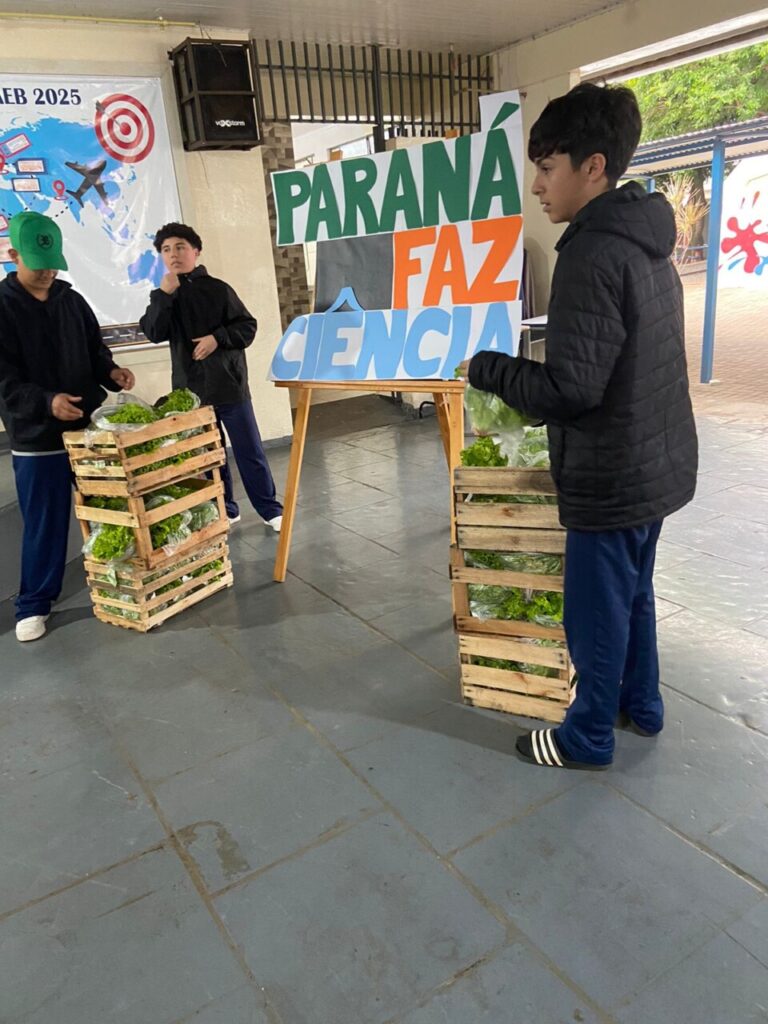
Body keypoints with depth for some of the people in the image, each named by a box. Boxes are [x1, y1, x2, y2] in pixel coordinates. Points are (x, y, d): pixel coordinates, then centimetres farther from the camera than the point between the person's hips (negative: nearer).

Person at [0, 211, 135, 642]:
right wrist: (46, 401, -30)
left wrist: (112, 372, -8)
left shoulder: (72, 300, 7)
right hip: (37, 436, -4)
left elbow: (95, 350, 15)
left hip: (90, 426, 5)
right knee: (45, 524, 3)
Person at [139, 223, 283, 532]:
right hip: (191, 389, 3)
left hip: (229, 384, -3)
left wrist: (217, 338, -17)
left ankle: (270, 509, 13)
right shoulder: (164, 296, 7)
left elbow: (247, 327, -2)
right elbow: (154, 333, -8)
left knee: (249, 451, 3)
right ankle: (224, 511, 23)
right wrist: (164, 295, -18)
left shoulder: (217, 289, -1)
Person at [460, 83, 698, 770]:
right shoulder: (648, 241, 8)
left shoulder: (592, 253, -22)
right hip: (656, 465, 9)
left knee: (596, 613, 8)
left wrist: (481, 366, -13)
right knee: (633, 593, 24)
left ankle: (588, 740, 27)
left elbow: (570, 390, -26)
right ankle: (641, 705, 42)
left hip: (612, 478, -9)